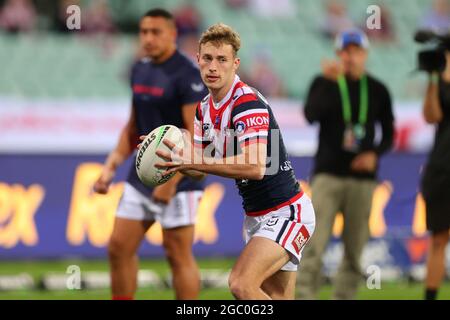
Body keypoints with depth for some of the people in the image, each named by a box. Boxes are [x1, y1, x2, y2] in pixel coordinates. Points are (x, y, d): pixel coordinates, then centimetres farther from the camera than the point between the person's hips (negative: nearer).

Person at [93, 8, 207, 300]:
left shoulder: (188, 76, -13)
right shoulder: (140, 70, 11)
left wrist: (171, 181, -22)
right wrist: (111, 166, 12)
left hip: (178, 182, -8)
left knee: (179, 255, -5)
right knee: (119, 248, 6)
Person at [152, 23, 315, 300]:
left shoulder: (248, 102, -20)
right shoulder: (205, 108, 8)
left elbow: (256, 167, -32)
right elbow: (200, 169, 12)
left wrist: (193, 160, -32)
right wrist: (173, 159, -9)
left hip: (286, 212, -9)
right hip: (256, 215, 9)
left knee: (242, 284, -25)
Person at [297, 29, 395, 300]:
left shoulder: (377, 90, 9)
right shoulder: (324, 83, 3)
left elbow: (389, 133, 15)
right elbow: (311, 115, -16)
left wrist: (375, 153, -4)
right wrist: (329, 82, -25)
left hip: (363, 177, 2)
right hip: (328, 174, -2)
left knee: (355, 248, 2)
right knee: (315, 244, -12)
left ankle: (344, 297, 10)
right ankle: (306, 295, -11)